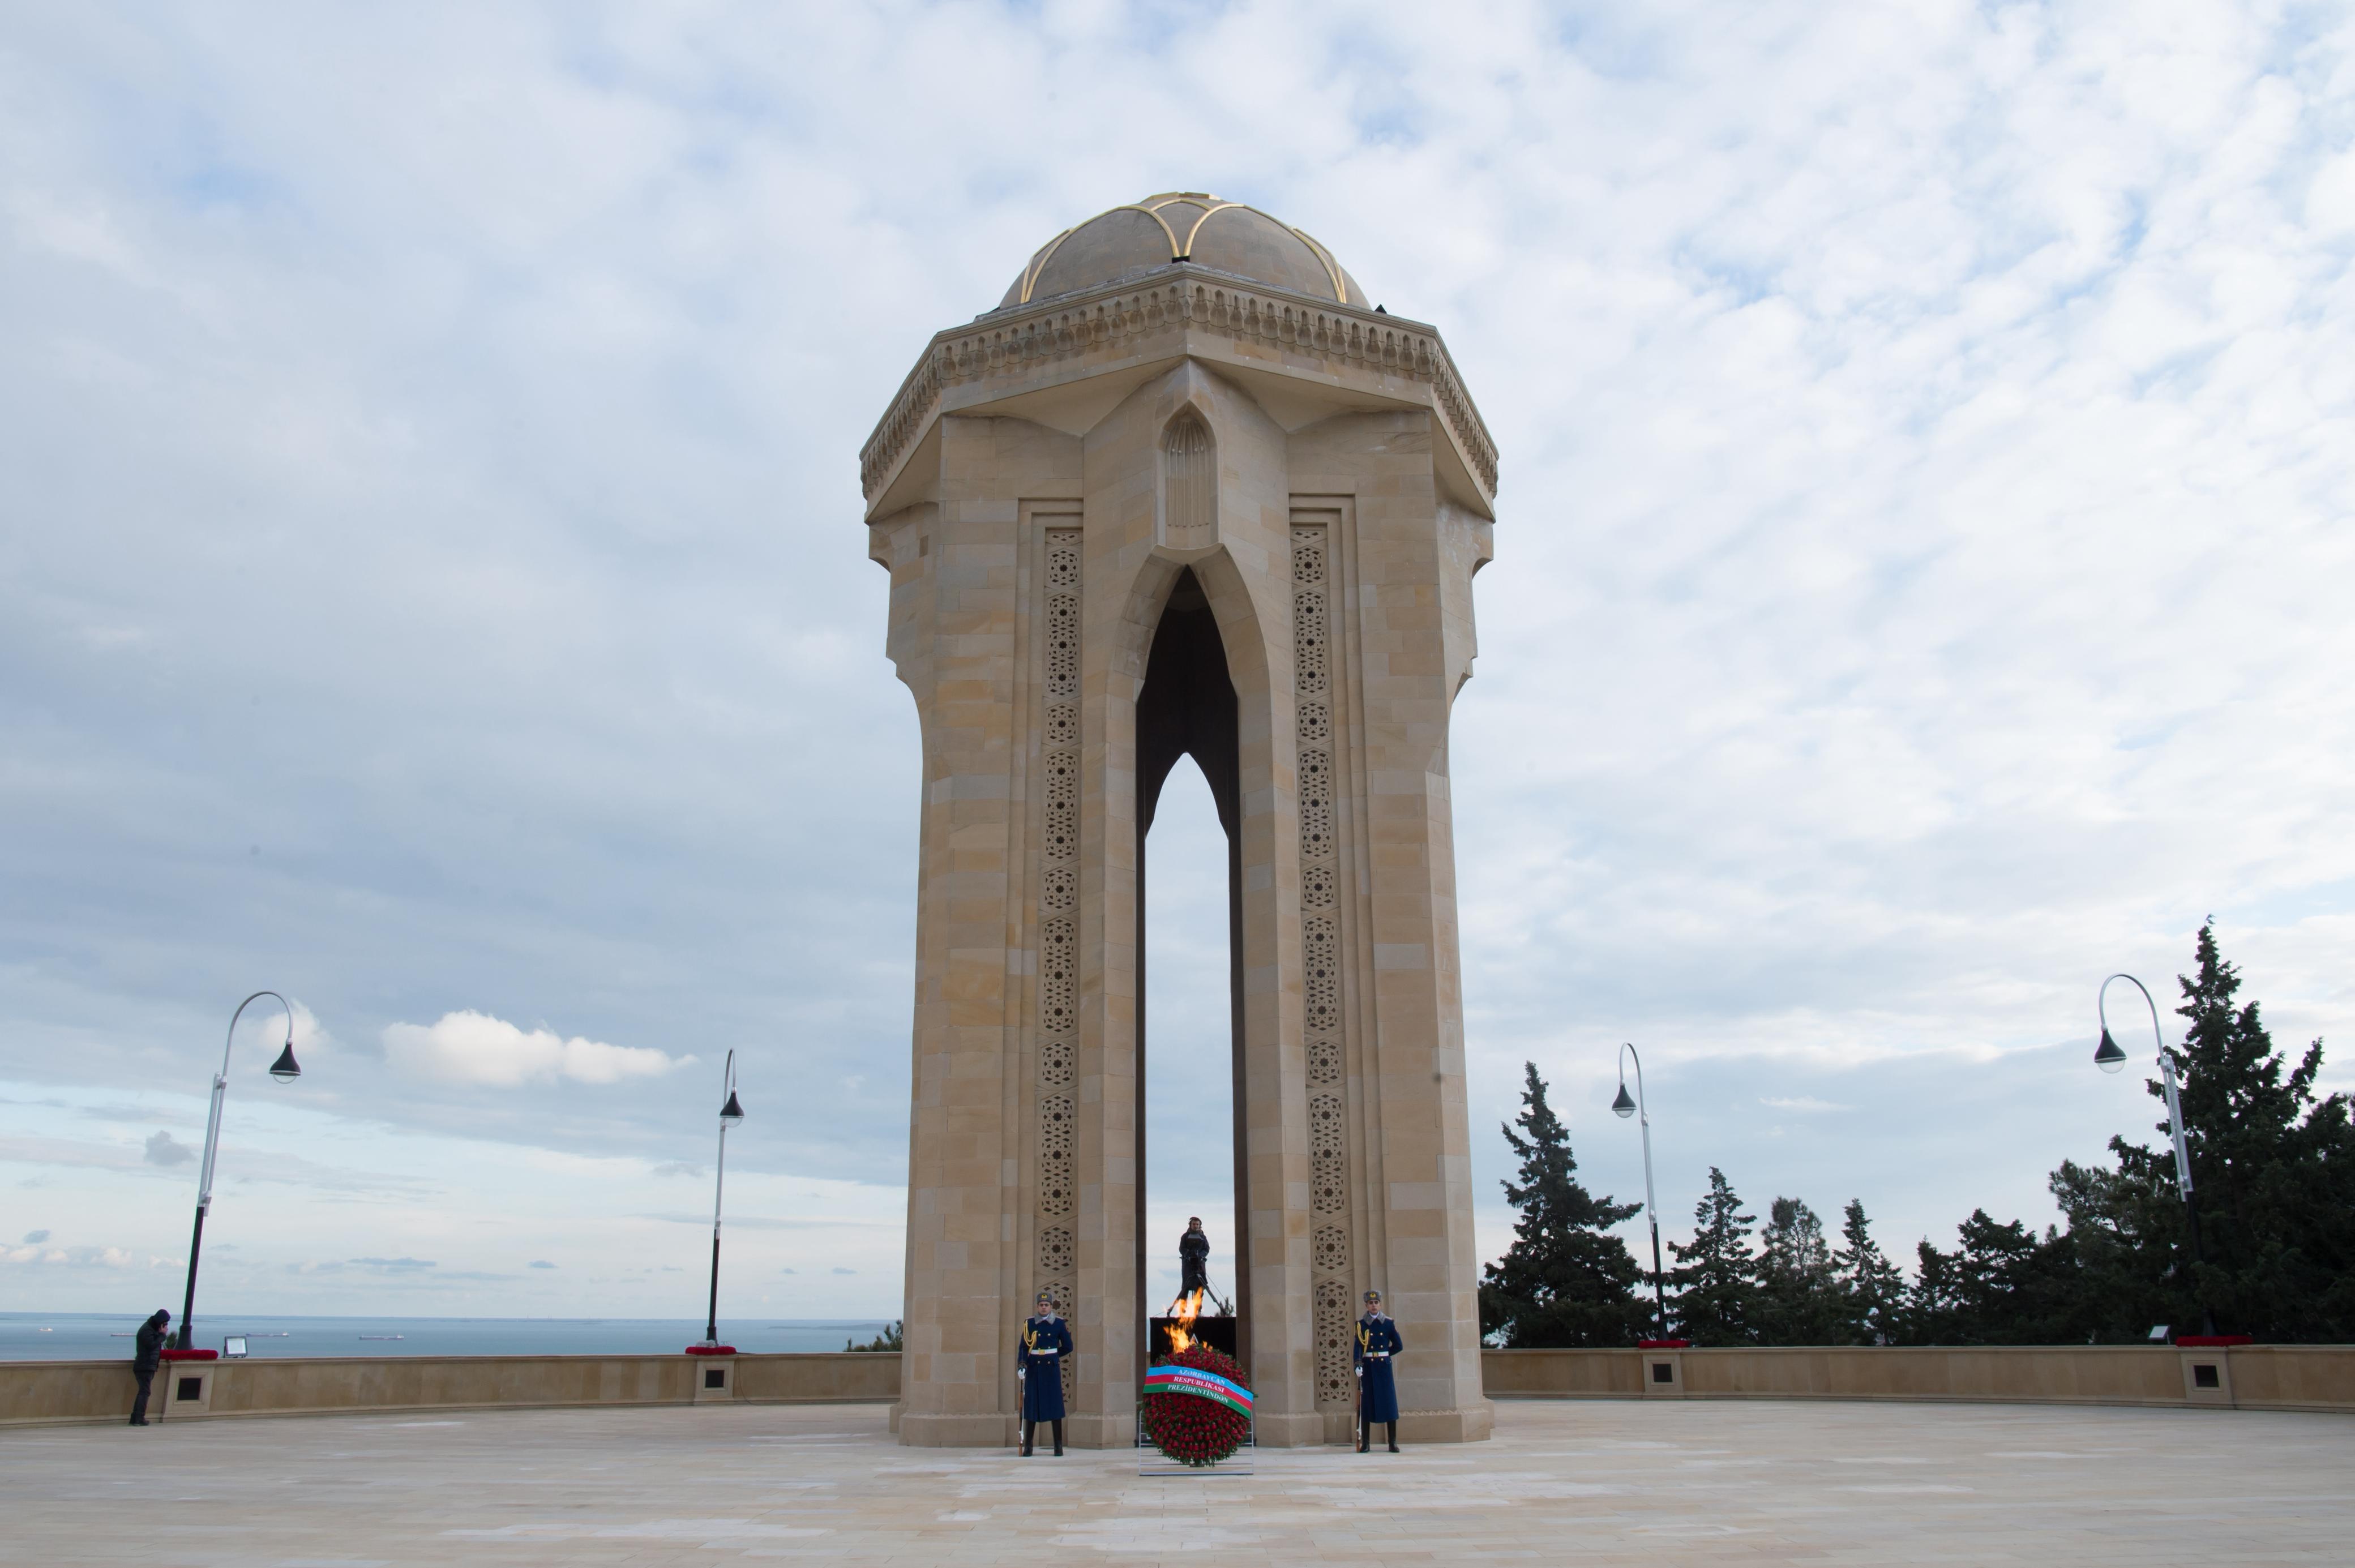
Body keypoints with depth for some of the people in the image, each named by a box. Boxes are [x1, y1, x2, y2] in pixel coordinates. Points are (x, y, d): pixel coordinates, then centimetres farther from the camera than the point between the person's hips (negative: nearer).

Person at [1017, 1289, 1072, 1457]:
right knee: (1031, 1405, 1)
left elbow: (1068, 1347, 7)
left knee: (1055, 1405, -1)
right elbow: (1024, 1347, -2)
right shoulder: (1030, 1324, 3)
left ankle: (1059, 1446, 4)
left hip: (1052, 1368, 0)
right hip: (1034, 1369, 0)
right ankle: (1028, 1446, 8)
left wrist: (1052, 1355, 9)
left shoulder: (1059, 1323, 2)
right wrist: (1021, 1365, -15)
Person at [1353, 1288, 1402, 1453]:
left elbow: (1398, 1346, 10)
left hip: (1384, 1366, 1)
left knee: (1389, 1403, -2)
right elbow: (1358, 1346, -10)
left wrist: (1382, 1355, 8)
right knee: (1366, 1403, 0)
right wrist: (1357, 1364, -24)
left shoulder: (1388, 1324, 6)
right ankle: (1365, 1442, 4)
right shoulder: (1361, 1324, 3)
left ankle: (1393, 1442, 3)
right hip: (1367, 1367, 0)